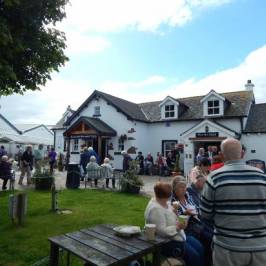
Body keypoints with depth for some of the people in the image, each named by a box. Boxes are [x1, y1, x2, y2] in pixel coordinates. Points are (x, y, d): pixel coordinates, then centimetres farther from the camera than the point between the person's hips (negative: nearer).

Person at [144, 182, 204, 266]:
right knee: (194, 256, -13)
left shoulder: (166, 203, 3)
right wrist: (177, 227, -26)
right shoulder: (155, 209, -27)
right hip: (166, 242, -9)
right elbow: (162, 232, -29)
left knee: (200, 248, 3)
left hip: (178, 236, 9)